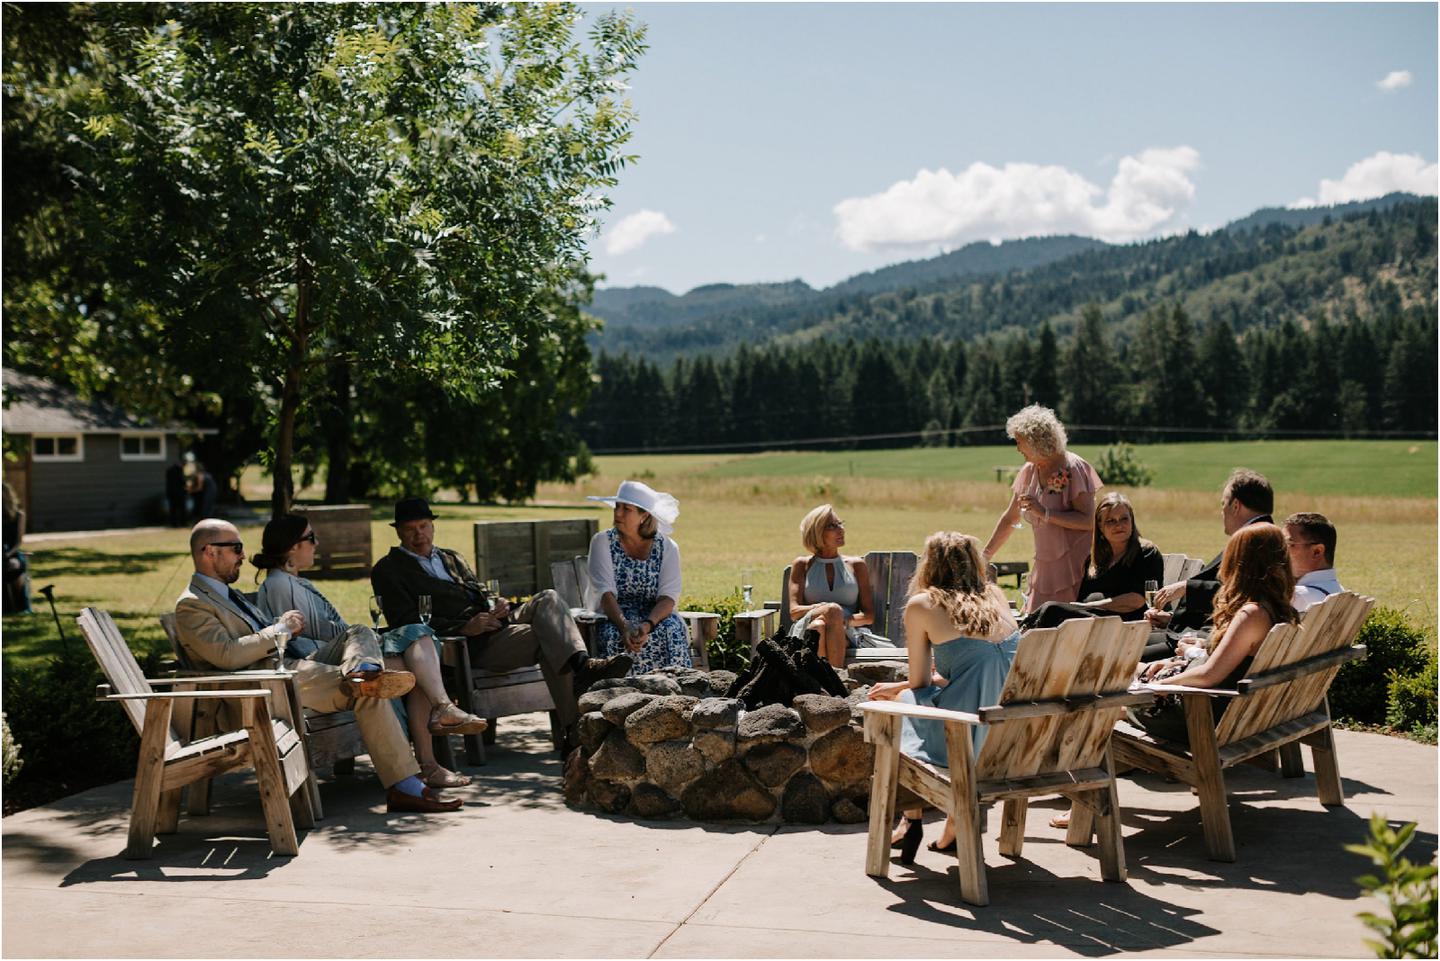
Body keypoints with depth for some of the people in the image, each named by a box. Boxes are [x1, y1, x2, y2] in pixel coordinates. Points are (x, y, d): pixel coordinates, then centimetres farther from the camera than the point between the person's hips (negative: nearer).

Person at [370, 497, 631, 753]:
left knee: (548, 599, -23)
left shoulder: (452, 559, 30)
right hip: (470, 645, -6)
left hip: (493, 623, 7)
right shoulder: (388, 570, 7)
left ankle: (581, 665, -46)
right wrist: (464, 627, -17)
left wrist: (499, 604, -2)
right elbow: (405, 621, -6)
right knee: (547, 638, -28)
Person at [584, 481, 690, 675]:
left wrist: (647, 625, -32)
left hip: (656, 616, 1)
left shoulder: (667, 547, 1)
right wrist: (624, 626, -33)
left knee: (672, 630, -31)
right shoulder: (602, 542, -1)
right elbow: (606, 593, -14)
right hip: (614, 616, -1)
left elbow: (668, 597, -11)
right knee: (616, 635, -34)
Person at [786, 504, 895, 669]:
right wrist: (822, 609, -15)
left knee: (834, 612, -36)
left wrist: (847, 619, -11)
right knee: (833, 609, -36)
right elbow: (794, 611, 6)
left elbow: (869, 616, 13)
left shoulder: (856, 565, 19)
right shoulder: (802, 565, 18)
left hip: (846, 634, 1)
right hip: (808, 627, 0)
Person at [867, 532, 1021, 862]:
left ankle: (912, 819, 29)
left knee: (904, 700, 22)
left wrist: (896, 688, 28)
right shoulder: (996, 595, 15)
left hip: (971, 740, -5)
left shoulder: (922, 604, 0)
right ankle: (954, 829, 34)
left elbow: (919, 683, 7)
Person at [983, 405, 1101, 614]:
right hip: (1044, 566, 6)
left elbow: (1088, 521, -18)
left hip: (1075, 564, -6)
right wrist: (985, 556, 18)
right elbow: (1010, 518, 18)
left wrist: (1045, 513, -22)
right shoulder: (1029, 471, 8)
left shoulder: (1073, 469, -11)